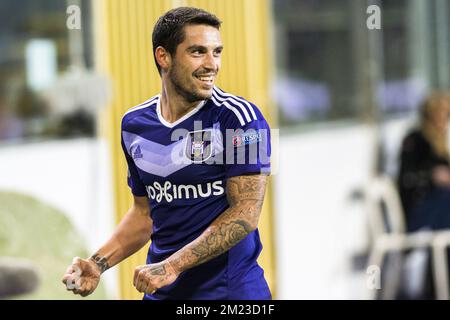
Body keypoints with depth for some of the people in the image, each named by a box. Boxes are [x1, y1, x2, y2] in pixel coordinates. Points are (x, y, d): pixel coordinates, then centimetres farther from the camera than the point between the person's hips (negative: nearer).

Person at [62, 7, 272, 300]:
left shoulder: (239, 117, -11)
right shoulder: (135, 125, 5)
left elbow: (246, 212, -17)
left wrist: (172, 266, -23)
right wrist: (99, 263, 0)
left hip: (231, 288, -5)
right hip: (162, 293, 5)